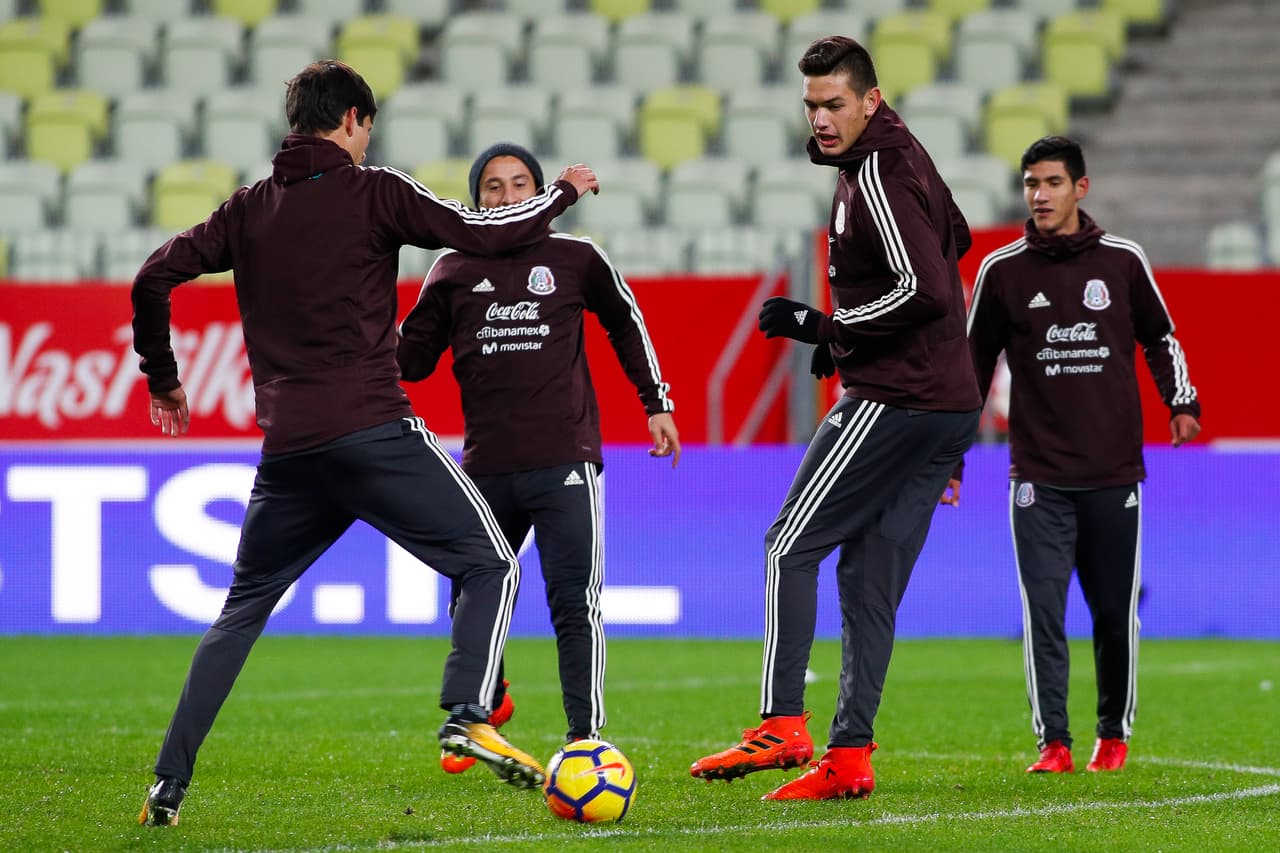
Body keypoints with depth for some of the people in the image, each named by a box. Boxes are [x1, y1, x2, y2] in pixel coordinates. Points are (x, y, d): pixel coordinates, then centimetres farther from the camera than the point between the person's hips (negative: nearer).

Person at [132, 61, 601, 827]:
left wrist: (162, 378, 23)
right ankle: (469, 716, -19)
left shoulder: (250, 210, 13)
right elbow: (483, 234, -5)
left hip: (287, 448, 5)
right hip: (376, 432, -5)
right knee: (492, 566, 4)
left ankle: (169, 786, 10)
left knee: (242, 611, 17)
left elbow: (155, 279, 10)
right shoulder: (373, 193, -1)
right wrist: (564, 192, 11)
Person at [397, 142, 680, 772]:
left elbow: (627, 324, 18)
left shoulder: (575, 260, 4)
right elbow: (411, 359, 11)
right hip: (486, 467, 3)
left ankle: (586, 734, -6)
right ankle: (485, 705, 37)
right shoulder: (453, 271, 9)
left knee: (574, 603, -10)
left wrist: (657, 403, 16)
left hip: (563, 462, -3)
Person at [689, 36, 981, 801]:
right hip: (949, 402, 10)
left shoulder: (877, 173, -14)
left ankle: (782, 725, -10)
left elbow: (924, 290, -23)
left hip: (894, 401, -10)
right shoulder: (904, 158, 16)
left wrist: (827, 327, -13)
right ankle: (850, 758, 6)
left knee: (790, 548, -4)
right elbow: (953, 240, 33)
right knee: (869, 579, 9)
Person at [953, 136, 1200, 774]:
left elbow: (1160, 337, 17)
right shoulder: (1002, 271, 3)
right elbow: (974, 362, 10)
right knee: (1043, 611, -9)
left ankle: (1114, 734, 21)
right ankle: (1052, 741, -5)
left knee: (1116, 614, 6)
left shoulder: (1123, 261, 3)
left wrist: (1182, 404, 2)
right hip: (1038, 478, -1)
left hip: (1115, 474, 1)